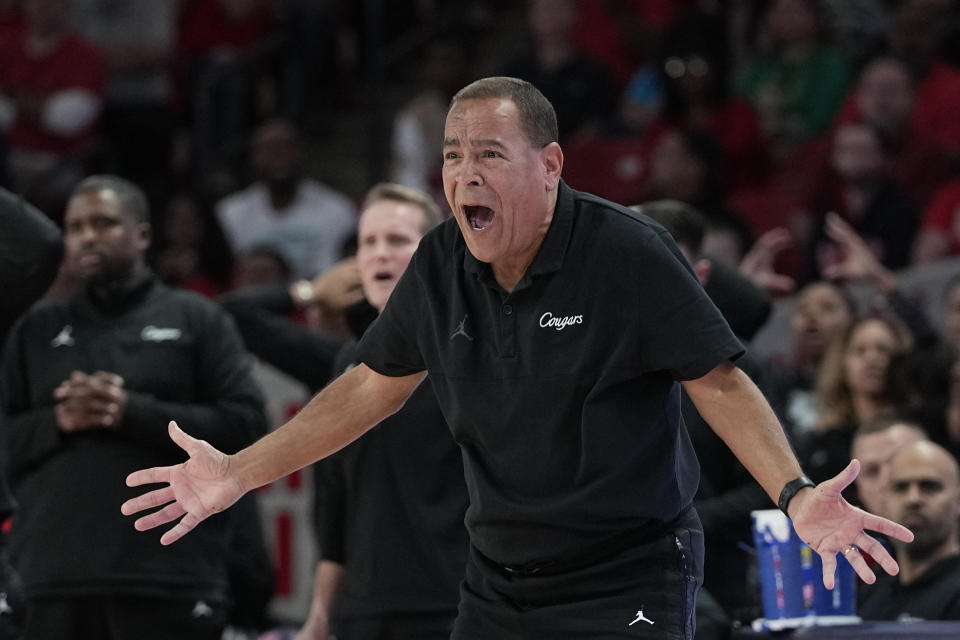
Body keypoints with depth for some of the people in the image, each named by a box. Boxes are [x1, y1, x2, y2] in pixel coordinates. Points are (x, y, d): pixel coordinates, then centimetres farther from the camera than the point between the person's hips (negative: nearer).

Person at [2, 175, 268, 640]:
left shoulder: (196, 321, 8)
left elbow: (245, 425, -2)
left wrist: (134, 412, -11)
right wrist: (57, 422, -9)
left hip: (169, 578, -3)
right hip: (52, 581, 3)